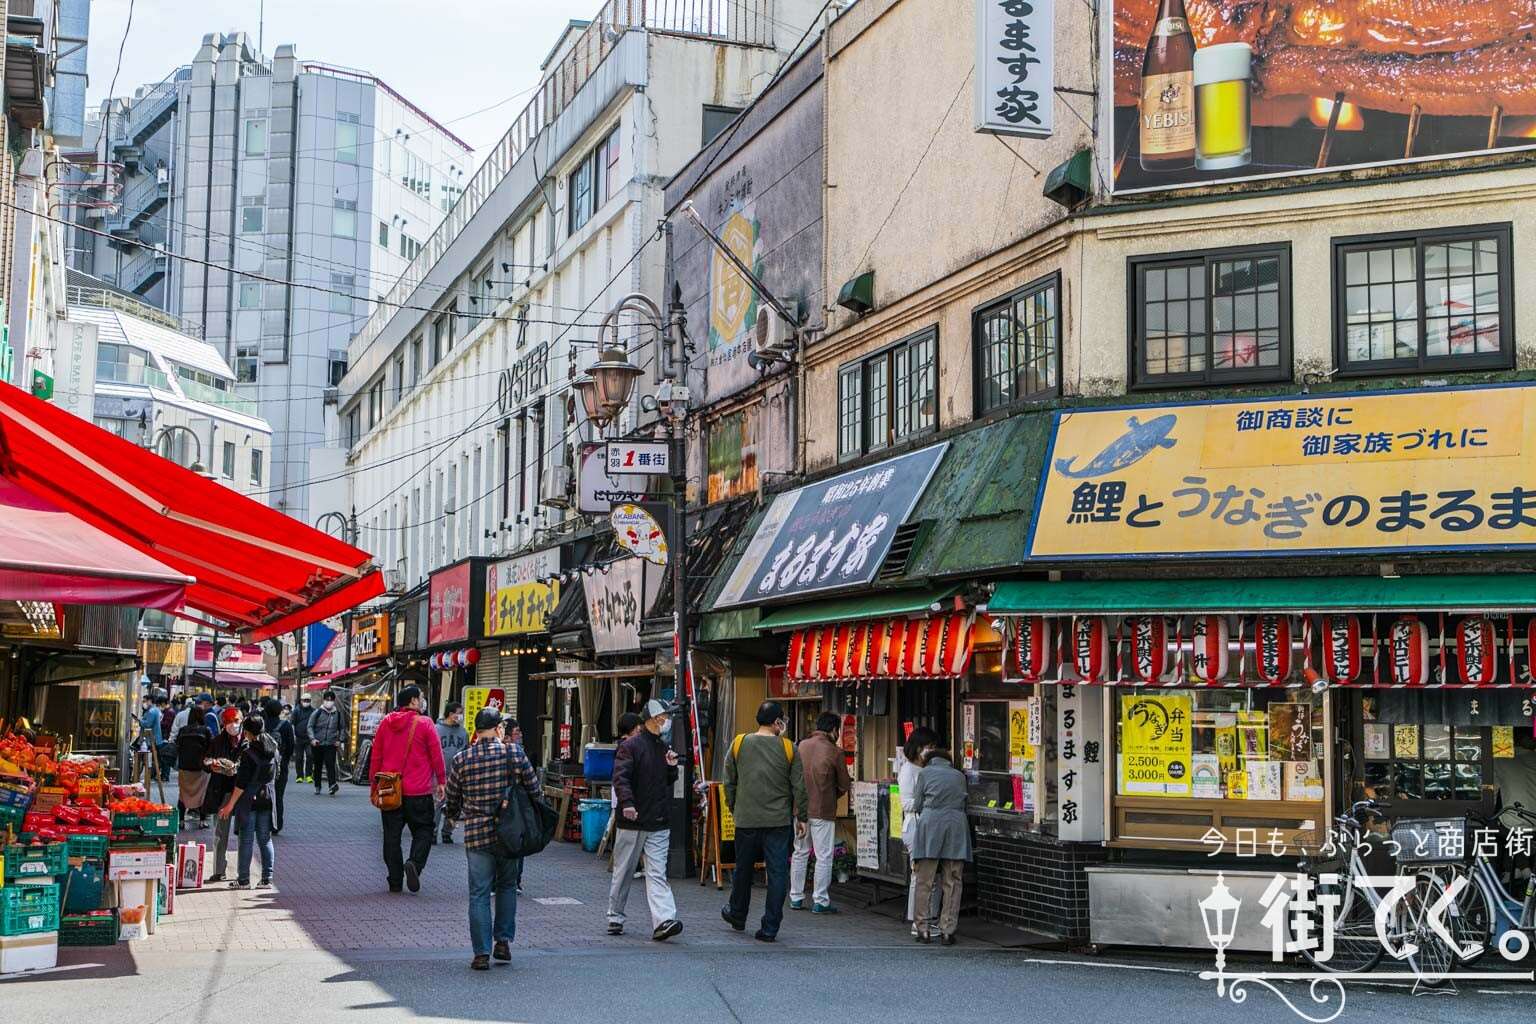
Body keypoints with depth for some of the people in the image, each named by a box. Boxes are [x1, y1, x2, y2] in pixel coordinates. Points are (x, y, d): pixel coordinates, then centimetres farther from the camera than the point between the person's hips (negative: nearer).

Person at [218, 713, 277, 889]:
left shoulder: (248, 752, -15)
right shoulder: (273, 749, 2)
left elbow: (242, 782, -16)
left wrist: (230, 804, -11)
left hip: (249, 799, -5)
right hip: (268, 798, 5)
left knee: (246, 839, 2)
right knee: (265, 839, 9)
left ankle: (244, 879, 5)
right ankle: (267, 878, 8)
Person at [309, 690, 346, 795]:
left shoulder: (338, 714, 6)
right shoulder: (317, 713, 0)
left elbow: (342, 728, 19)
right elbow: (310, 726, 2)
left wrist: (340, 740, 7)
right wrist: (312, 738, -11)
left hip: (331, 744, 0)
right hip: (318, 744, 0)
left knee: (330, 765, -14)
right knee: (318, 766, 10)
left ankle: (333, 784, -22)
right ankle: (317, 787, 22)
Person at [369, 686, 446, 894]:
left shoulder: (386, 722, 6)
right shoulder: (424, 723, -6)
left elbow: (376, 756, 10)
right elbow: (436, 755, -4)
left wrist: (374, 783, 18)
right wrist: (441, 781, 5)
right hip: (418, 791, -4)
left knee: (392, 835, 9)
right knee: (423, 830, 7)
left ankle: (395, 880, 9)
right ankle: (414, 863, -18)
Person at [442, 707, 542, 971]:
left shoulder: (461, 759, -1)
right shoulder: (513, 752, -5)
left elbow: (451, 801, 7)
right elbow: (534, 788, -2)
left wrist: (456, 814, 29)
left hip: (476, 835, 0)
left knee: (479, 894, 5)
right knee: (506, 887, 19)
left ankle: (482, 953, 3)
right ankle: (503, 941, 15)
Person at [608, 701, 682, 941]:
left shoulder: (664, 747, 14)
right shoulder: (631, 746, -8)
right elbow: (620, 777, -18)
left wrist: (672, 767, 1)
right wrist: (627, 802, -32)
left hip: (659, 823, 5)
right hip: (632, 821, -5)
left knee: (657, 873, -6)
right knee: (623, 872, 8)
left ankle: (663, 921, -16)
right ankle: (615, 917, 23)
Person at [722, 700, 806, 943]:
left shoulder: (739, 744, 2)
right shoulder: (788, 748, -3)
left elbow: (729, 782, 9)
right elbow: (799, 787, 0)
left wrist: (733, 809, 22)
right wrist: (800, 817, 10)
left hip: (746, 820, 2)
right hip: (779, 821, -2)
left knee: (743, 868, 17)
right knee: (777, 872, 2)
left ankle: (737, 915, 36)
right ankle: (770, 927, 1)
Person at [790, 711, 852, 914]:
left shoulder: (801, 746, 3)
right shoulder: (834, 751, -10)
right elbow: (845, 785, -3)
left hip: (801, 808, 5)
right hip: (822, 811, -5)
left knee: (800, 853, 15)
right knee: (824, 857, 3)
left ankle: (796, 897, 19)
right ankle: (820, 901, 4)